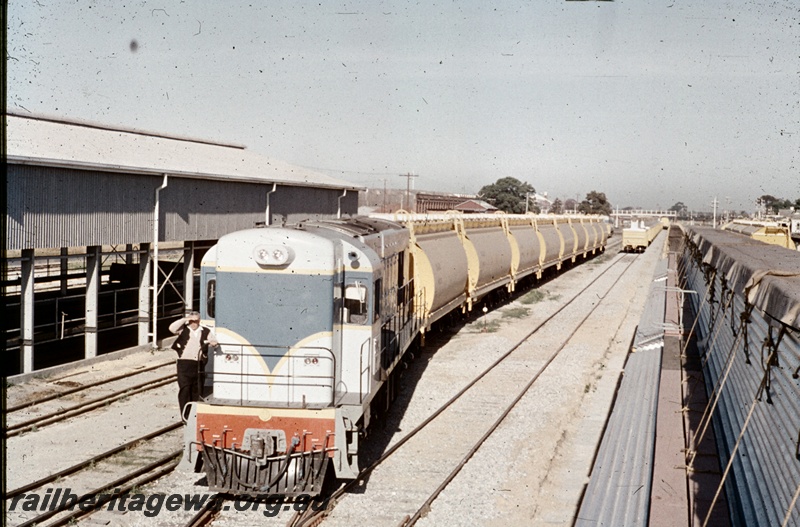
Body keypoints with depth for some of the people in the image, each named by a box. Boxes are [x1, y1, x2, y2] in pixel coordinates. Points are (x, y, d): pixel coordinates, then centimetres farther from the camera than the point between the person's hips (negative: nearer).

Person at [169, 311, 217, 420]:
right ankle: (185, 414, -7)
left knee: (196, 390, 9)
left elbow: (214, 340, 16)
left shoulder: (205, 331, 10)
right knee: (184, 388, -9)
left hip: (198, 364, 3)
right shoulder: (184, 329, 4)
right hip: (184, 363, -3)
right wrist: (184, 319, -10)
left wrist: (213, 342, -8)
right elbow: (172, 328, -11)